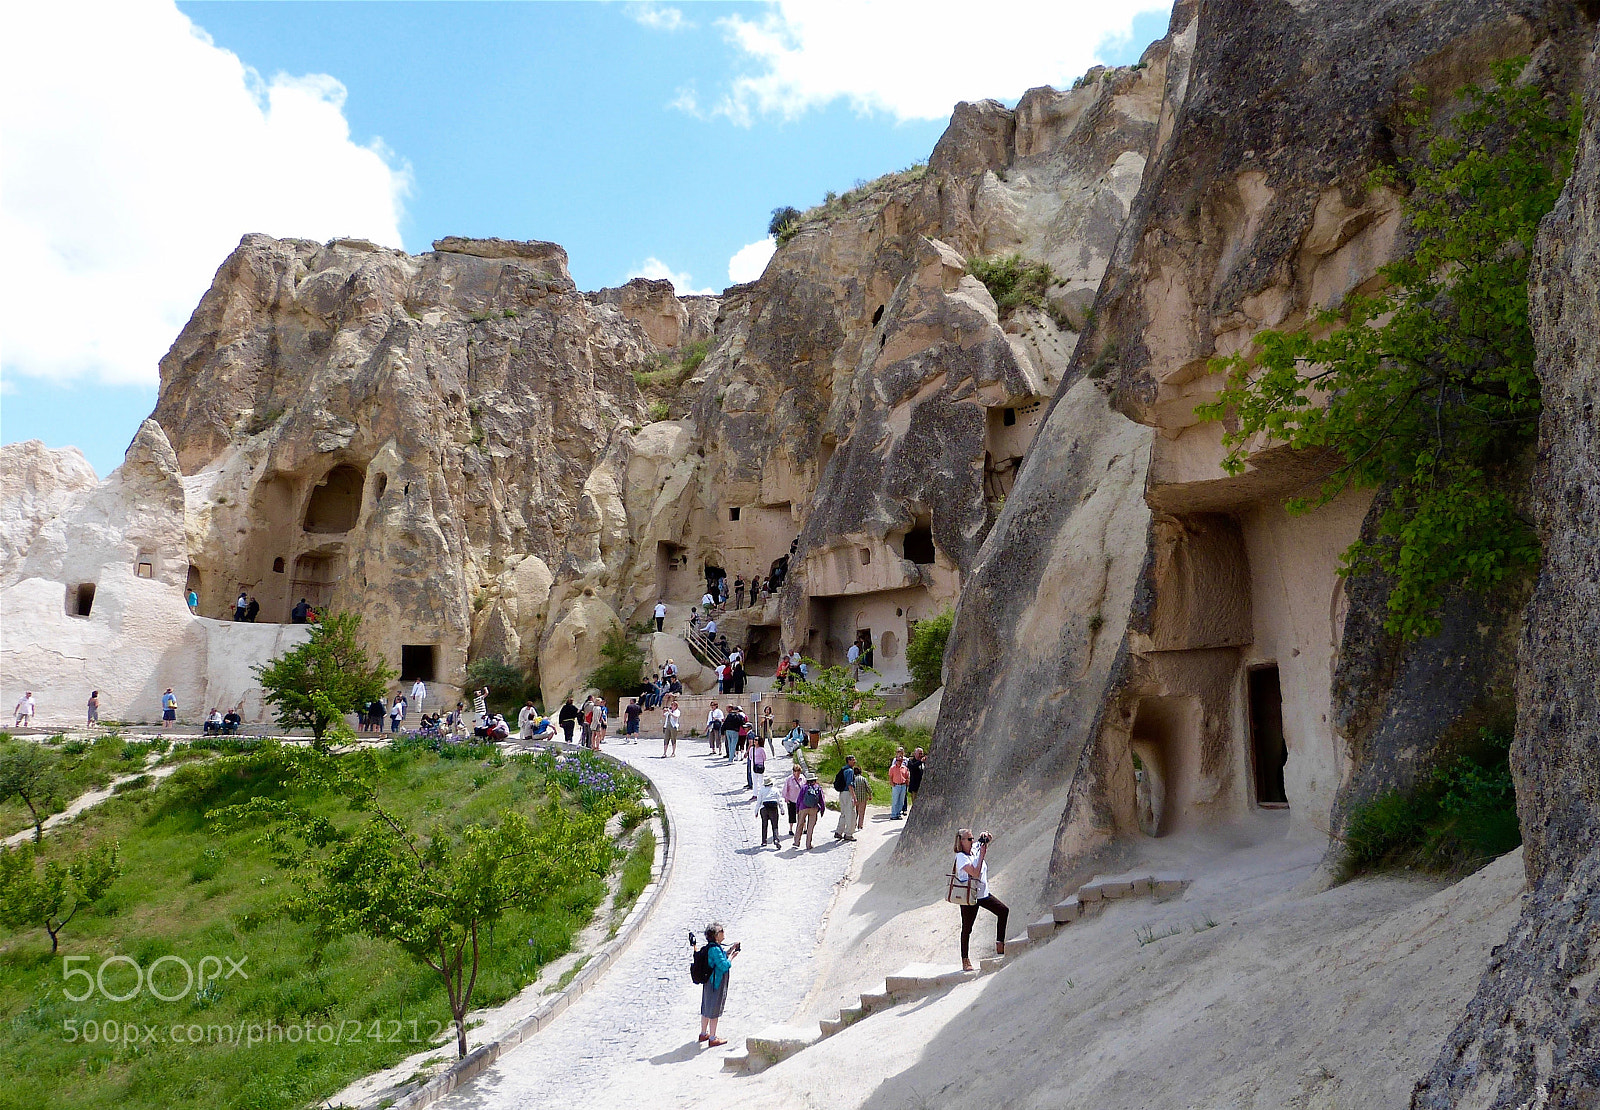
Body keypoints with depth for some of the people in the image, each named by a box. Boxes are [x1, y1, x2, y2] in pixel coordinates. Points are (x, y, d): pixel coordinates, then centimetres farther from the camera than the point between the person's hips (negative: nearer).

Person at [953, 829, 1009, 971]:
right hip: (969, 895, -7)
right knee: (967, 928, 0)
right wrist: (982, 855, -21)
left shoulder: (975, 850, 5)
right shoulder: (961, 857, -15)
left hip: (983, 893, 7)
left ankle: (1000, 944, 7)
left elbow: (988, 838, 19)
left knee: (1003, 911, -2)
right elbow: (975, 873, -26)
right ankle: (965, 961, 9)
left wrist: (985, 837, -5)